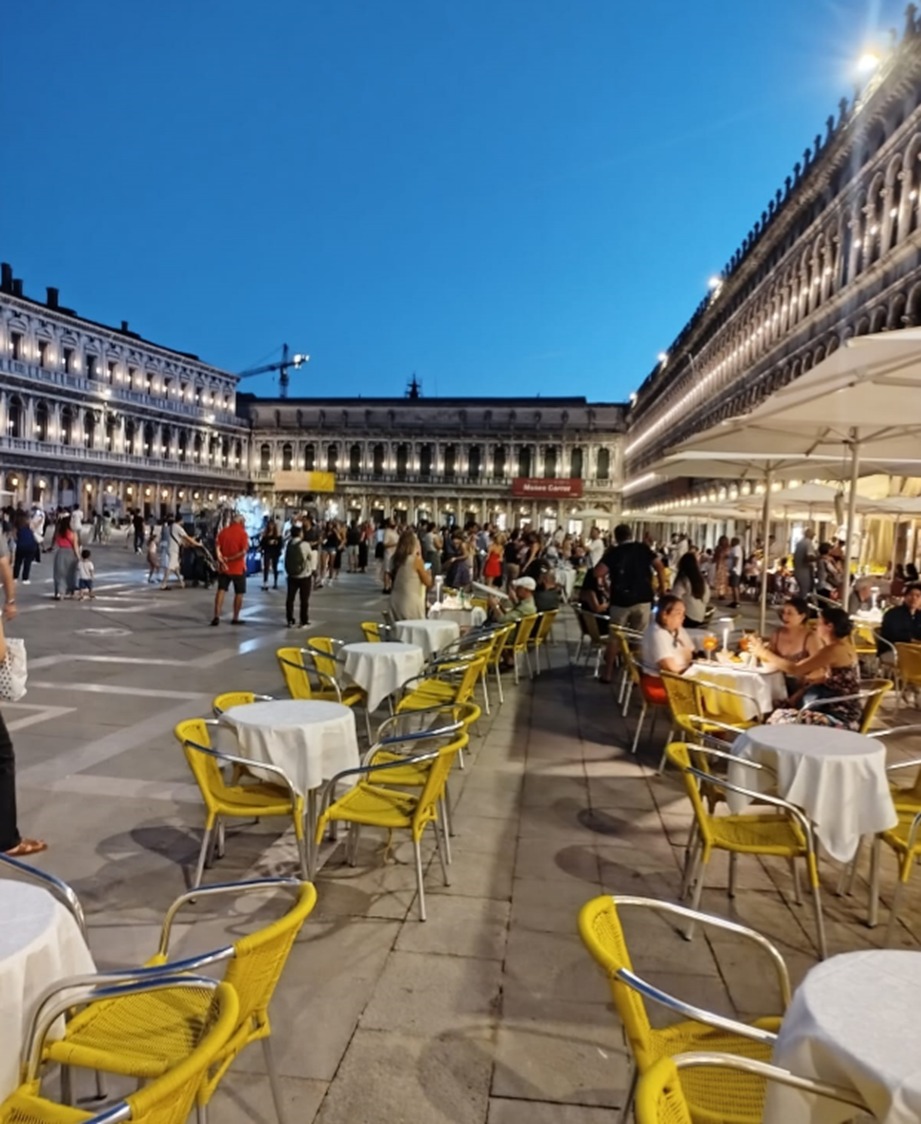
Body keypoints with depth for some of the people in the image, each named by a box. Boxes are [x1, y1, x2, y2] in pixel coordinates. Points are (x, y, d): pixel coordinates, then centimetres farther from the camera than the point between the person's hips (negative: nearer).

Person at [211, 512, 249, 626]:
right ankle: (235, 618, 14)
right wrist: (230, 559, -14)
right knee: (239, 593, 9)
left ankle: (216, 616, -3)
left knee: (221, 590, 7)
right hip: (238, 568, -3)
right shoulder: (242, 533, -10)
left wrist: (222, 561, -11)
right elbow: (243, 552, -19)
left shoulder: (222, 532, 3)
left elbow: (217, 549, -5)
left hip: (224, 567, 4)